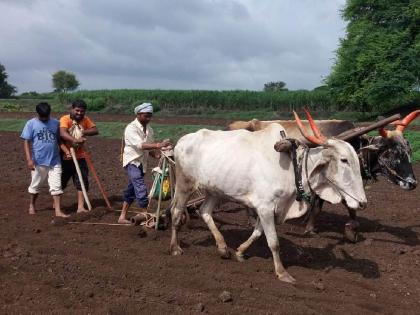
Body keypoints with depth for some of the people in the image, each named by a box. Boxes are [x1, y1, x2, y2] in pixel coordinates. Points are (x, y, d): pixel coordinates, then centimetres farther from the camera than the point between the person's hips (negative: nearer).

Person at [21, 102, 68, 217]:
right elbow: (26, 142, -7)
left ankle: (58, 211, 1)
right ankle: (32, 205, 37)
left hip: (55, 161, 2)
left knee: (56, 186, -1)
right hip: (38, 162, -1)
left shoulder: (55, 123, 4)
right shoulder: (31, 124, -4)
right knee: (35, 185, 15)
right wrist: (29, 159, -16)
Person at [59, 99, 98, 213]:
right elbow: (62, 133, -32)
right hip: (66, 157, -4)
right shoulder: (65, 119, -14)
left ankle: (80, 207, 7)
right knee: (60, 182, 11)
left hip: (80, 157, 4)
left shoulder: (85, 120, 4)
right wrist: (74, 140, -49)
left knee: (82, 182, 1)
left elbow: (95, 130, -6)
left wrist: (83, 132, -21)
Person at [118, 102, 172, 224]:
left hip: (142, 163, 7)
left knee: (131, 191, 13)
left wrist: (159, 155, -10)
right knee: (141, 190, -16)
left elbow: (150, 148, 10)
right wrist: (159, 145, -40)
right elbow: (140, 145, -29)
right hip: (132, 162, -7)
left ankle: (122, 217, 24)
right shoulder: (131, 128, -15)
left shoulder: (149, 129, 8)